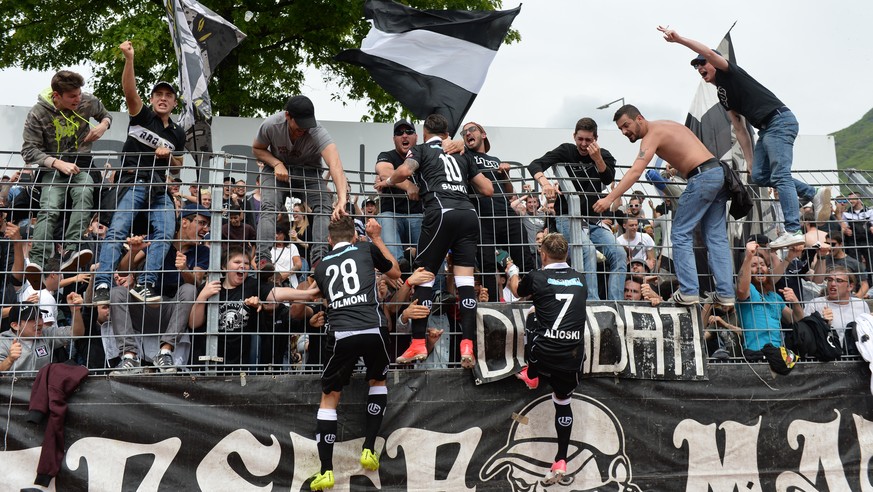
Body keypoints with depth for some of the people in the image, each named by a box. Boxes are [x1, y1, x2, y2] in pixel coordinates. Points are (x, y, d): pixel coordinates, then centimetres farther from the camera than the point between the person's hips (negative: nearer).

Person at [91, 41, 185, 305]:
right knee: (118, 229, -18)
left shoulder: (178, 133, 17)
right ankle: (102, 284, -25)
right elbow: (130, 91, -11)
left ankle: (144, 285, -15)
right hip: (133, 182, -4)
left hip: (160, 187, 4)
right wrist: (129, 59, -26)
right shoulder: (141, 115, 8)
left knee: (166, 231, -14)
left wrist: (168, 156, -1)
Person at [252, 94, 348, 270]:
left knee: (324, 207, -25)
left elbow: (335, 165, -50)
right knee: (268, 207, -26)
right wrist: (276, 163, -24)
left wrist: (342, 198, -66)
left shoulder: (318, 132, -34)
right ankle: (263, 258, -33)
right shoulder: (271, 125, -25)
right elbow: (257, 148, -3)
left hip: (309, 171, 0)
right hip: (278, 169, 0)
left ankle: (319, 258, -31)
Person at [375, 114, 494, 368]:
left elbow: (405, 171, -6)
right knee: (465, 278, 1)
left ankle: (418, 344, 2)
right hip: (469, 213, 4)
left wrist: (387, 182, 14)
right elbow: (488, 189, 25)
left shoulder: (421, 149, 16)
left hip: (441, 212, -4)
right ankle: (468, 346, -7)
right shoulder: (462, 154, 28)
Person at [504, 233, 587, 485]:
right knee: (563, 402, 22)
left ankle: (532, 375, 39)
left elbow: (518, 291, 24)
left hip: (543, 353, -3)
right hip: (573, 356, 3)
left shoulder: (537, 277, 0)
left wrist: (512, 273, 45)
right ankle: (561, 461, 16)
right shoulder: (580, 279, 12)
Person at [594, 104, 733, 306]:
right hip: (718, 173, 9)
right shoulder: (665, 125, 19)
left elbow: (635, 172, -21)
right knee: (716, 237, 9)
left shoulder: (653, 134, -8)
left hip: (702, 177, -9)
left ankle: (688, 292, -8)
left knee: (681, 234, -3)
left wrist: (609, 199, -27)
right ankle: (725, 293, 7)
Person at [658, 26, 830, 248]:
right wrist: (750, 162, 14)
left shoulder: (730, 73, 1)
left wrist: (679, 39, -24)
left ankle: (793, 231, -20)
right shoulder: (722, 96, 22)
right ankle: (814, 194, 6)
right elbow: (740, 130, 19)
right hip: (766, 129, 10)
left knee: (780, 175, -16)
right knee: (759, 176, 3)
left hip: (780, 121, -10)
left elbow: (709, 52, -20)